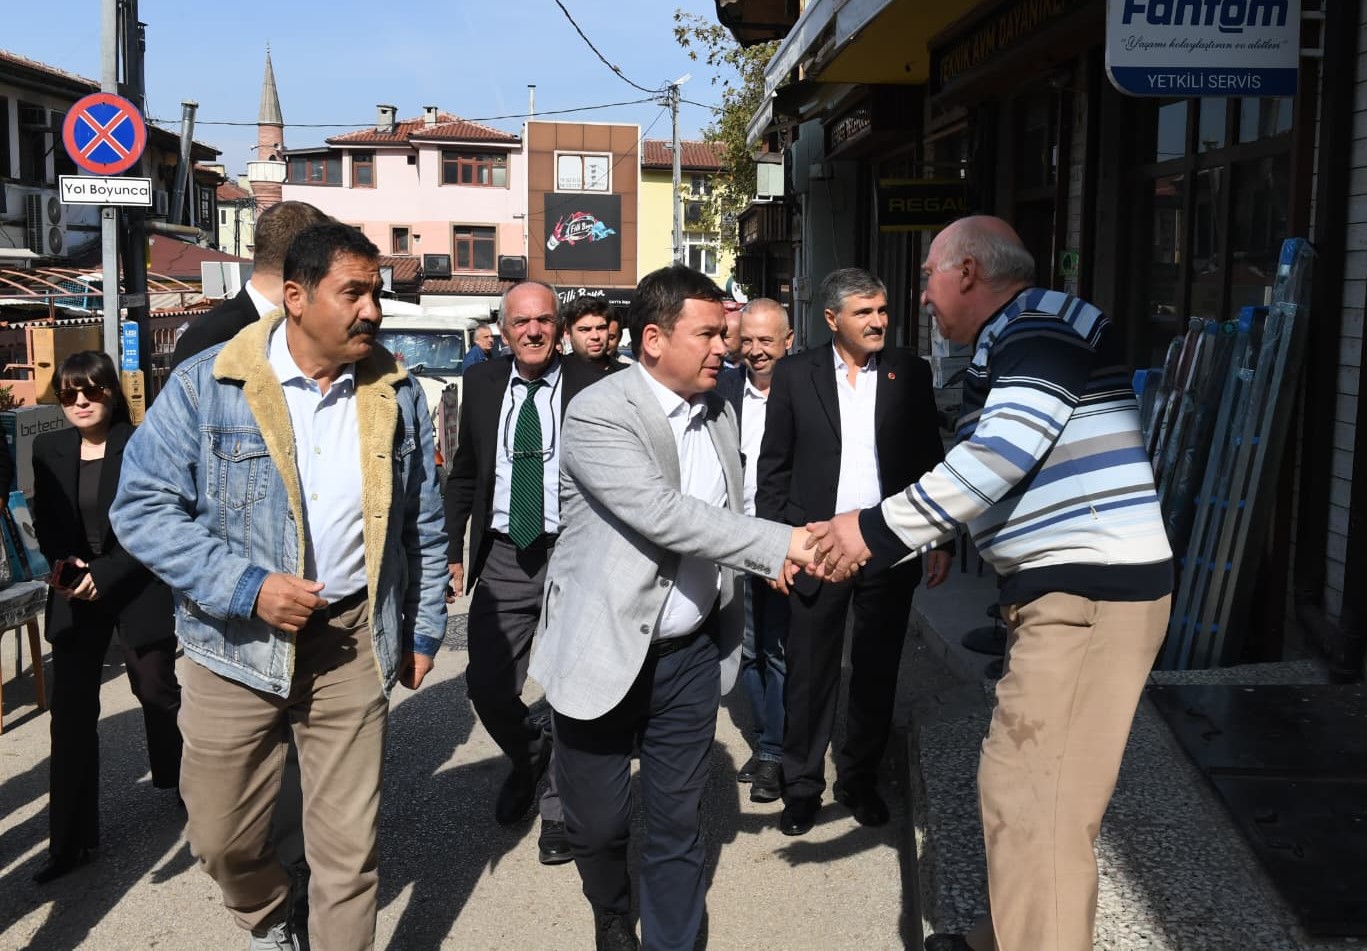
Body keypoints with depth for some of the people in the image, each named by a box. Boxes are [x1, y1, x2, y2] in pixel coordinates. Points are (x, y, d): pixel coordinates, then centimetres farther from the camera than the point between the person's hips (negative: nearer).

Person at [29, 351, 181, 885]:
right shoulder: (49, 449, 4)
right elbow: (44, 519, 11)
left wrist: (105, 574, -17)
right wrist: (60, 562, -8)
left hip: (138, 590, -3)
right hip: (74, 594, 3)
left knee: (158, 692, 11)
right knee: (71, 711, 2)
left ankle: (184, 784, 39)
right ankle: (69, 840, 9)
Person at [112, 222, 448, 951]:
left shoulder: (396, 393, 1)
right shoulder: (205, 386, -10)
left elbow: (424, 525, 9)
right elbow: (142, 507, -10)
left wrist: (424, 630, 10)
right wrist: (246, 587, -19)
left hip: (352, 643, 1)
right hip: (236, 644, -1)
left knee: (349, 847, 6)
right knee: (221, 838, 14)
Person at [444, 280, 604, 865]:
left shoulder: (591, 388, -7)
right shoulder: (481, 384, 5)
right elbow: (464, 475, 12)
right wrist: (451, 552, 8)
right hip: (502, 559, 3)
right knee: (487, 687, 6)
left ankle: (559, 808, 27)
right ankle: (528, 757, 40)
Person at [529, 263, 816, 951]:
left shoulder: (719, 416, 6)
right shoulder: (597, 414, -17)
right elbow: (664, 514, -28)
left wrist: (764, 560, 3)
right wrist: (781, 543, -31)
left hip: (693, 653, 5)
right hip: (605, 653, -4)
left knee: (678, 822, 10)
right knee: (597, 821, 12)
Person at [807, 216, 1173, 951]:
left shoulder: (1042, 327, -12)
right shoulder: (1008, 344, 19)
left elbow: (997, 460, -23)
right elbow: (982, 469, 20)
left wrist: (875, 530, -17)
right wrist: (871, 536, 14)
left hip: (1091, 593, -10)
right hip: (1065, 589, 10)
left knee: (1030, 793, -9)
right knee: (1028, 783, 17)